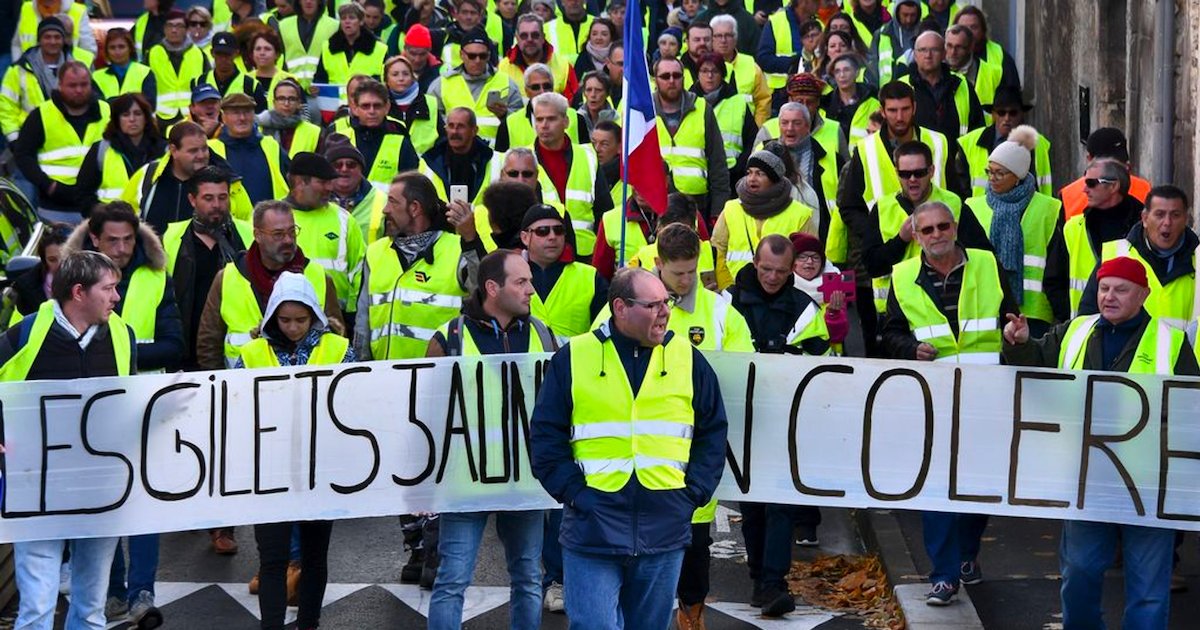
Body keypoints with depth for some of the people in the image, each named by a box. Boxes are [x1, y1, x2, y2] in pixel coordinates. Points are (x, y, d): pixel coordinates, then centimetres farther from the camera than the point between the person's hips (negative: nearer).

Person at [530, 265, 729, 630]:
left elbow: (713, 432, 12)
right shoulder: (574, 358, 0)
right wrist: (573, 492, -8)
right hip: (592, 528, -2)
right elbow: (546, 436, 2)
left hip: (665, 530, 3)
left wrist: (693, 493, 1)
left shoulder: (687, 358, 7)